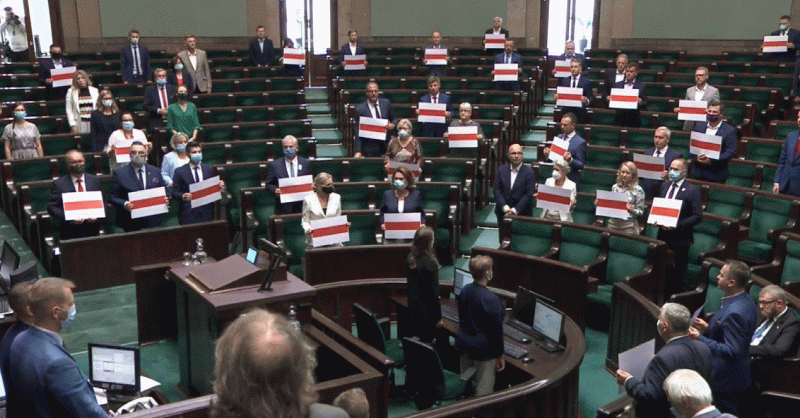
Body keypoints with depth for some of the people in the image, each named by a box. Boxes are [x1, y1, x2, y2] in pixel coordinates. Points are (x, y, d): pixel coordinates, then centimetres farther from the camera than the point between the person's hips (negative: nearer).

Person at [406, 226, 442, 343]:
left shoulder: (411, 258, -1)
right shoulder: (431, 263, -23)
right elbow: (433, 292, -19)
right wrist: (438, 317, -11)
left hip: (413, 309, 8)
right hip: (427, 311, -7)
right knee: (426, 341, 3)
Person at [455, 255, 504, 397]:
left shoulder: (465, 290, -2)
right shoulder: (492, 300, -24)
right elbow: (496, 331, -17)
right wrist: (500, 356, -7)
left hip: (464, 344, 8)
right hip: (484, 351, -7)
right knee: (484, 390, 4)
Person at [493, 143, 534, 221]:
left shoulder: (529, 172, -2)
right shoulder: (501, 170, 7)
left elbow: (529, 194, -8)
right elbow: (496, 190, 1)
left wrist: (515, 210, -15)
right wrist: (505, 208, -11)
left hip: (521, 213, -2)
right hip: (503, 213, 2)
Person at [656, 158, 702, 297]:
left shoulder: (692, 191, -9)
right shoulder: (664, 186, 10)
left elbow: (698, 216, -12)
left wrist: (677, 225, -21)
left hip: (680, 239, -6)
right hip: (663, 236, 6)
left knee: (676, 274, 2)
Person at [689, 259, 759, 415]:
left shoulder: (735, 312, -29)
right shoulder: (745, 301, 2)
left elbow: (732, 351, -29)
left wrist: (700, 338, -25)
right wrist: (709, 328, 4)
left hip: (724, 380, -10)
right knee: (731, 413, 22)